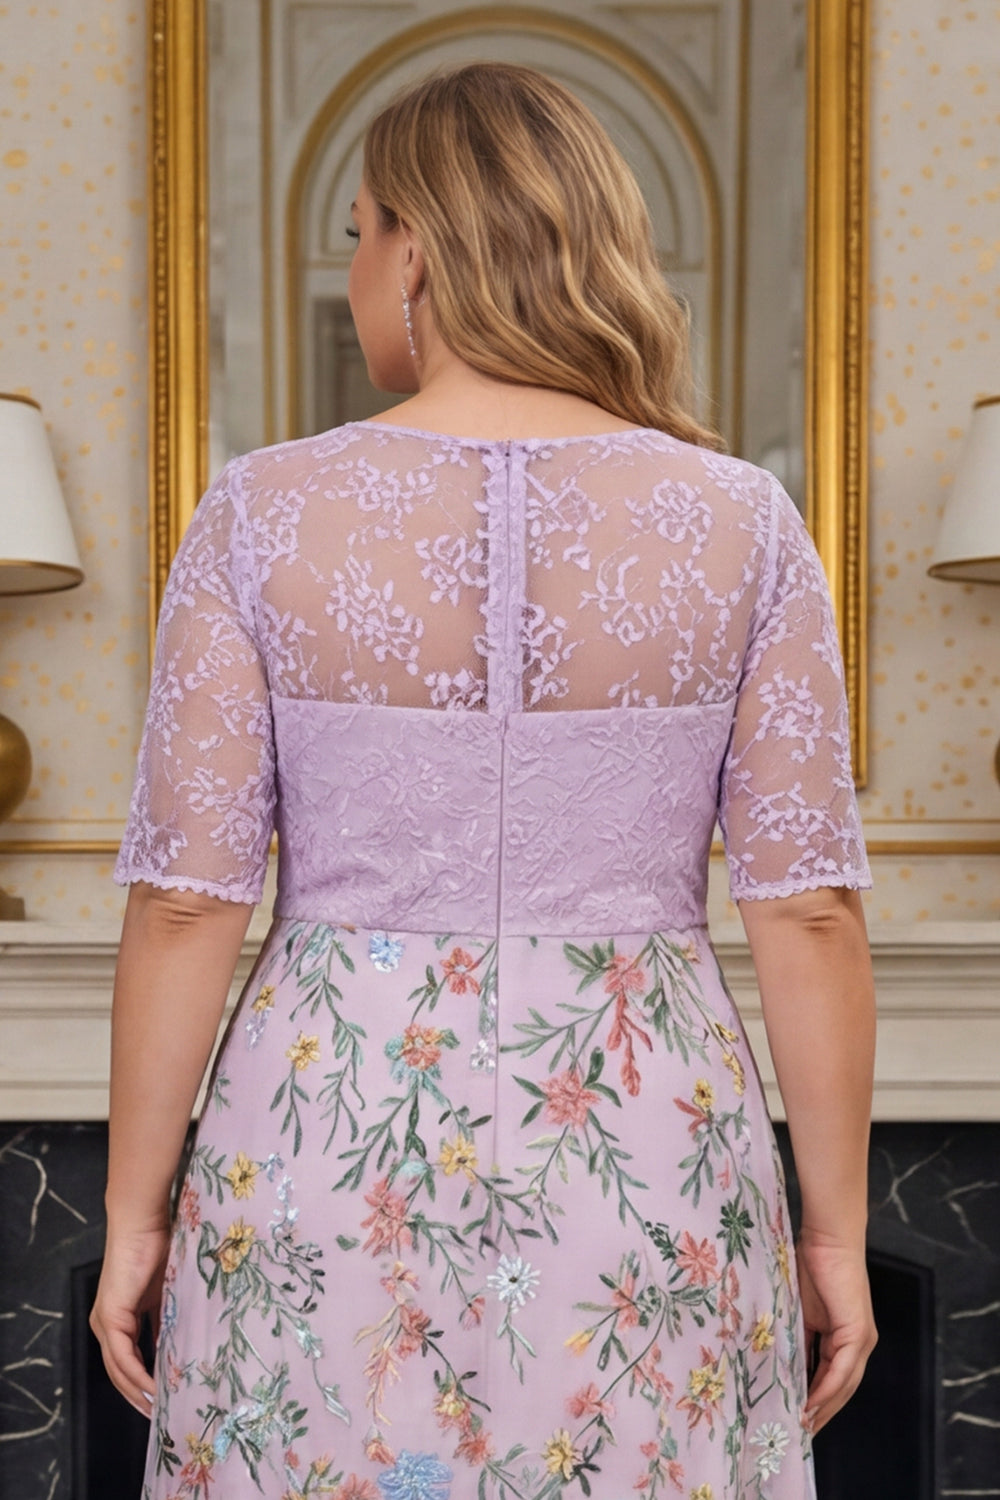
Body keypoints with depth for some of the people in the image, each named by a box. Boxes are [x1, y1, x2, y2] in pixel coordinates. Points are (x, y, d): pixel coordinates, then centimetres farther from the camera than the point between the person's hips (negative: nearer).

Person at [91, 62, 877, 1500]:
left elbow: (187, 901, -7)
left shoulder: (262, 514, -7)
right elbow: (811, 909, -5)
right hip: (645, 1164, 1)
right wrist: (835, 1231, 5)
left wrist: (135, 1217, 4)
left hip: (331, 1163, 0)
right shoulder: (742, 521, -4)